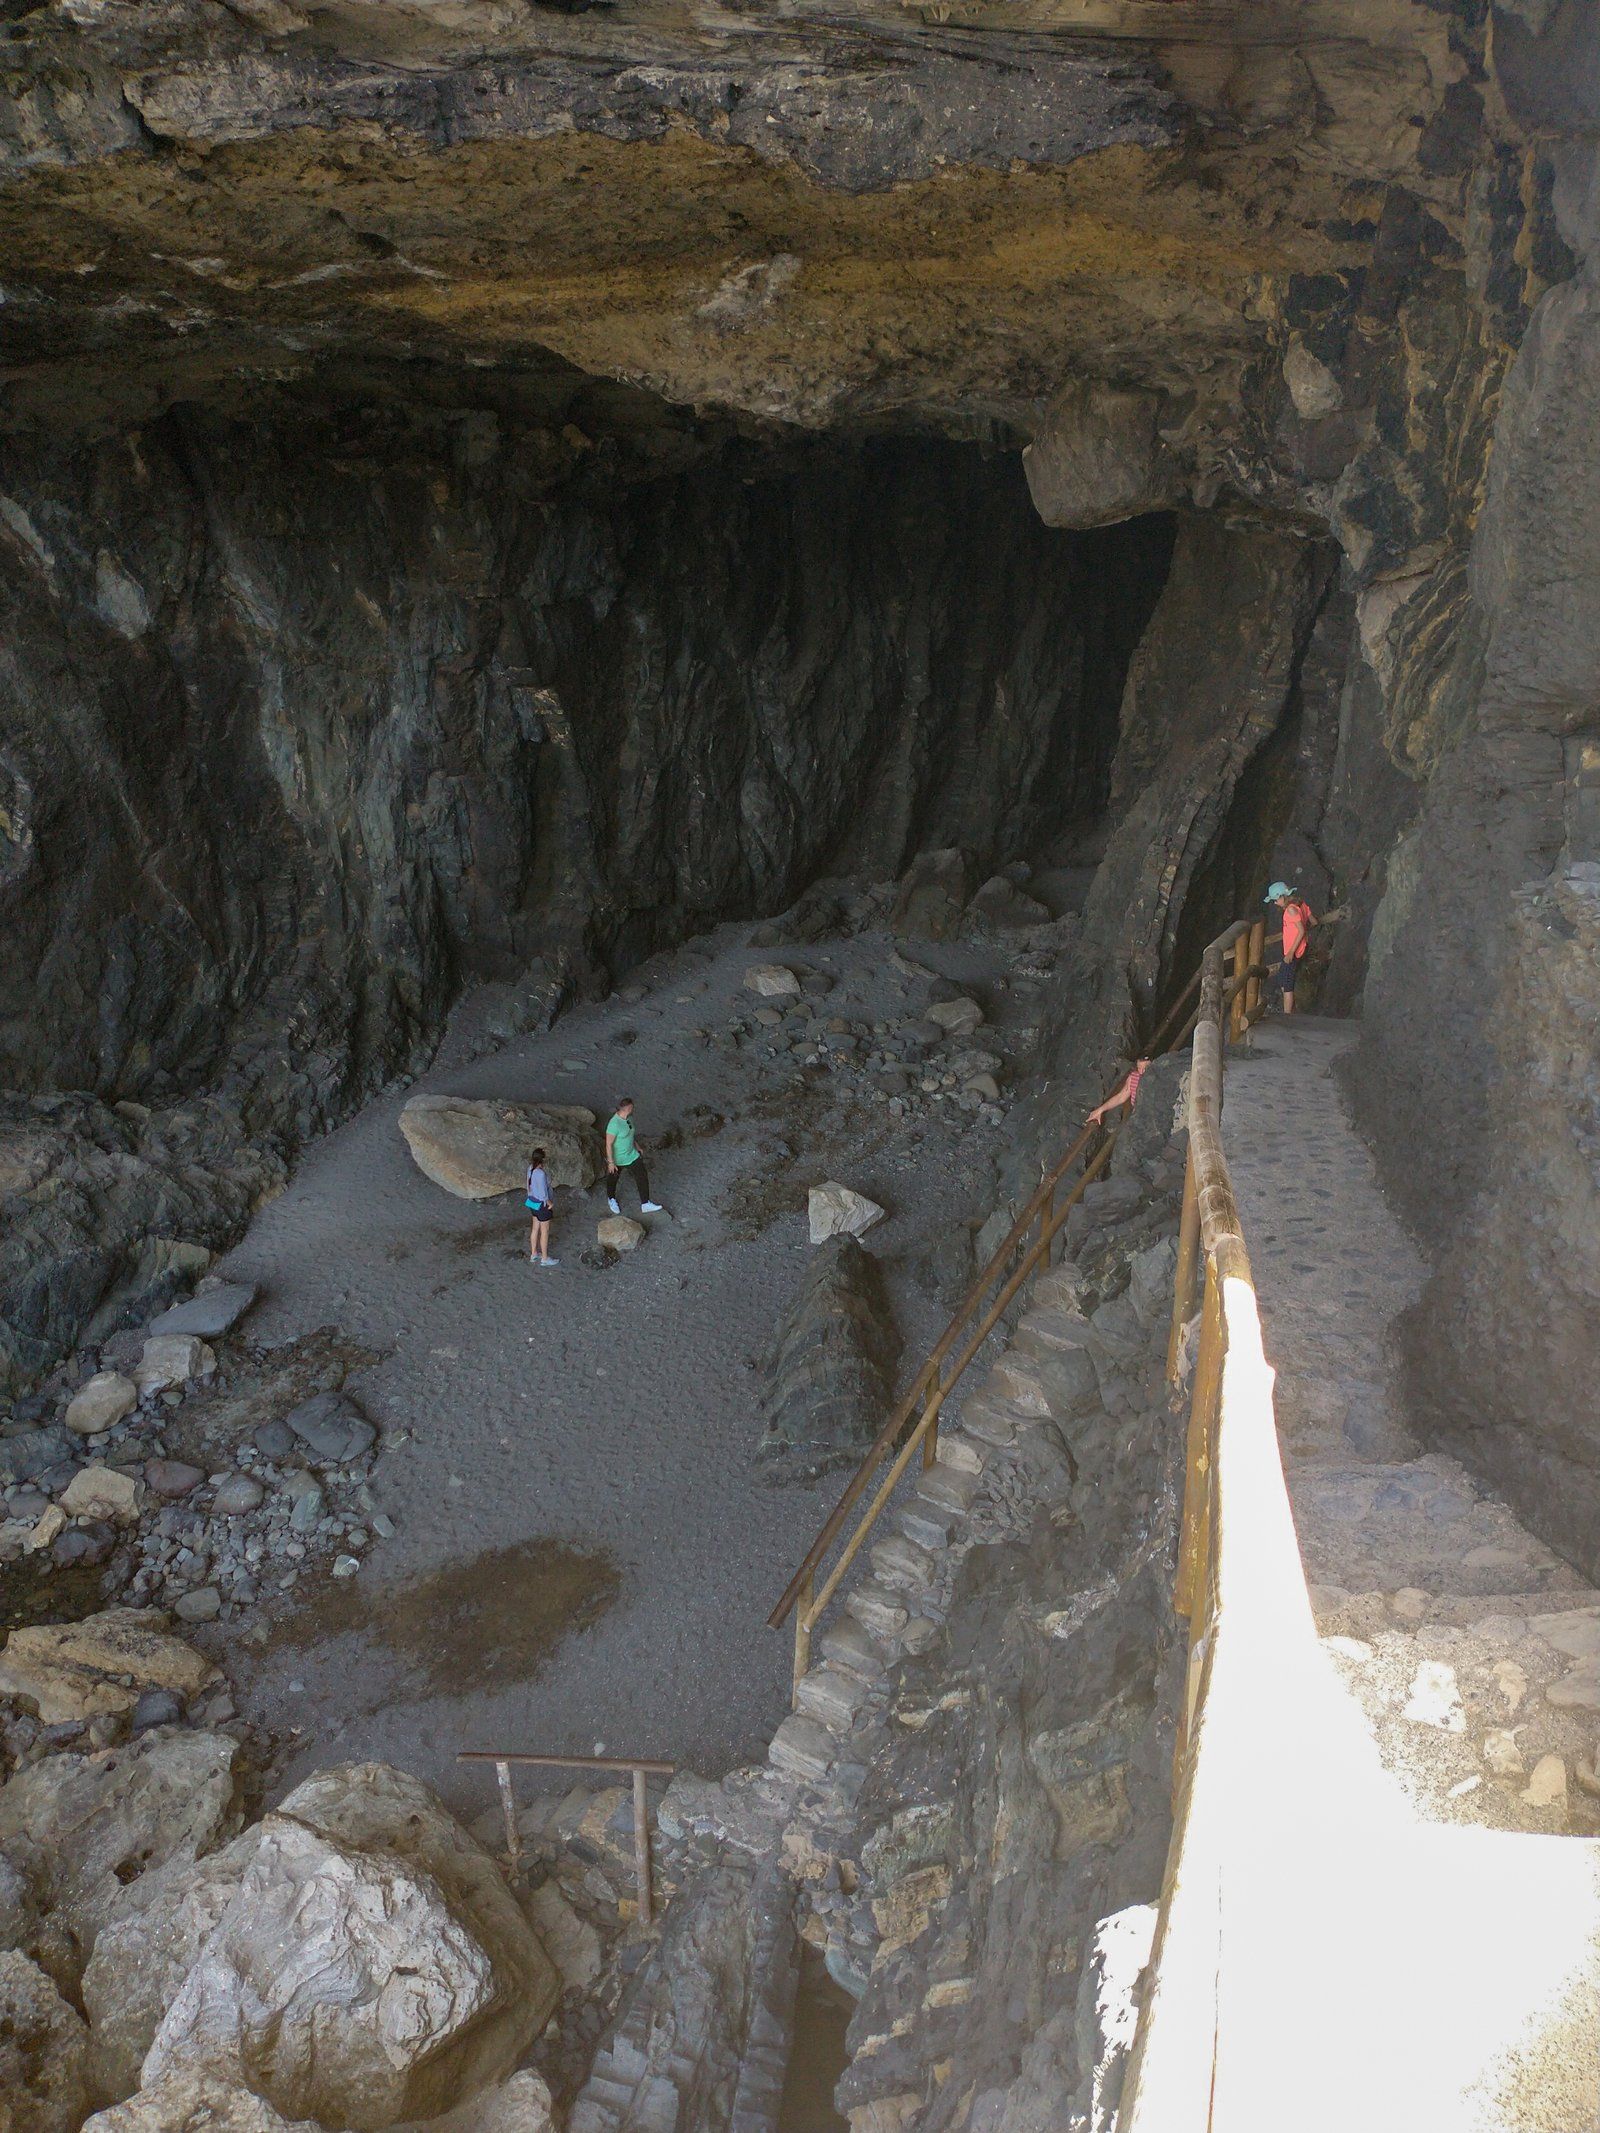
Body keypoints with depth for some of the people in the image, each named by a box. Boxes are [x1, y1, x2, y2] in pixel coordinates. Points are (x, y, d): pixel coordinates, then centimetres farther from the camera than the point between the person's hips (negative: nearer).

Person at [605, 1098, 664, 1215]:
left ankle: (645, 1205, 13)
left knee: (643, 1176, 4)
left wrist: (636, 1145, 21)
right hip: (617, 1159, -7)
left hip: (631, 1155, 7)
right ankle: (611, 1199, 47)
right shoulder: (614, 1124, -33)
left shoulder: (628, 1117, -7)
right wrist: (611, 1163, -23)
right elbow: (608, 1144, -28)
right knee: (613, 1179, 19)